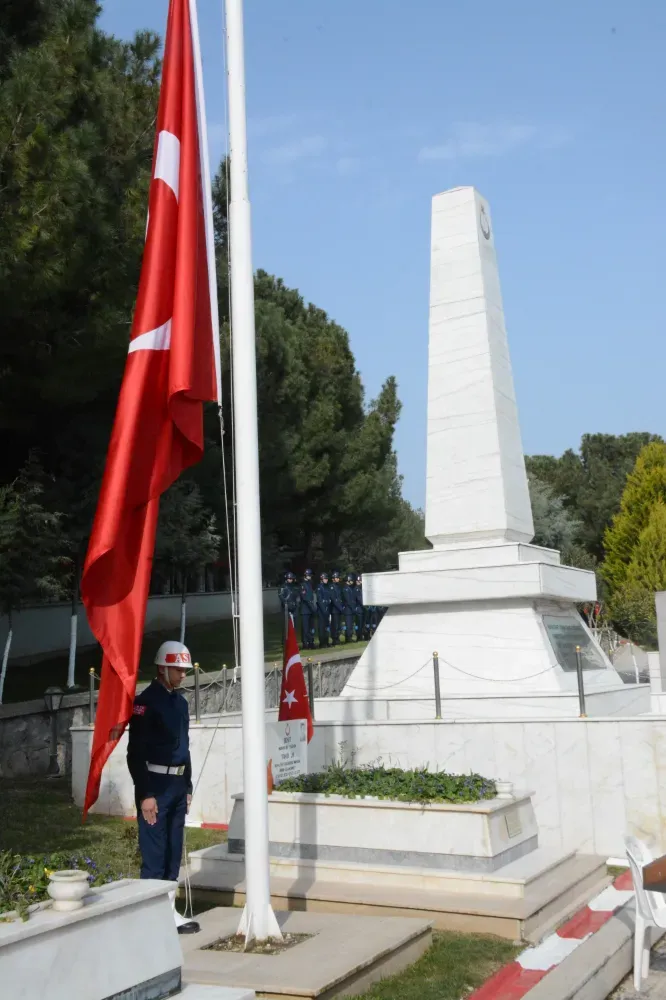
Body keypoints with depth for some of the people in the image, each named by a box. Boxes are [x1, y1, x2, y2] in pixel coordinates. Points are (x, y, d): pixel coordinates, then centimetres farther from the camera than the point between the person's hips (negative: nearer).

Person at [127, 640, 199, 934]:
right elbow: (136, 752, -16)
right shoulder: (145, 701, -12)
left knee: (174, 852, 12)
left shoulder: (180, 702, 13)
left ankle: (169, 912, 20)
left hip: (178, 784, 8)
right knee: (154, 853, -3)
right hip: (155, 785, -8)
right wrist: (145, 794, -19)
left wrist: (187, 787, 17)